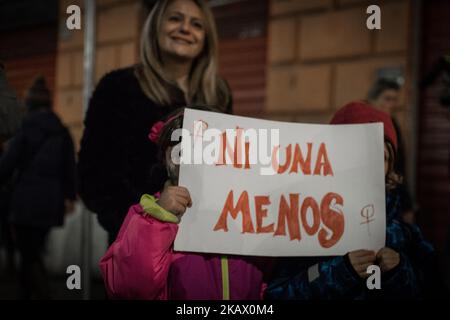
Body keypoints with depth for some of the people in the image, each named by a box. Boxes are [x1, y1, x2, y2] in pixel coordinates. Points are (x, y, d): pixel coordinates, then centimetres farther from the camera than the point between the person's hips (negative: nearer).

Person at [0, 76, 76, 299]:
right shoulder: (62, 132, 8)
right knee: (31, 253, 17)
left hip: (27, 199, -5)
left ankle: (43, 295, -14)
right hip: (52, 201, 5)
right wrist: (69, 196, 16)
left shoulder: (26, 129, -8)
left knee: (30, 256, -2)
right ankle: (25, 295, 22)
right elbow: (69, 167, 10)